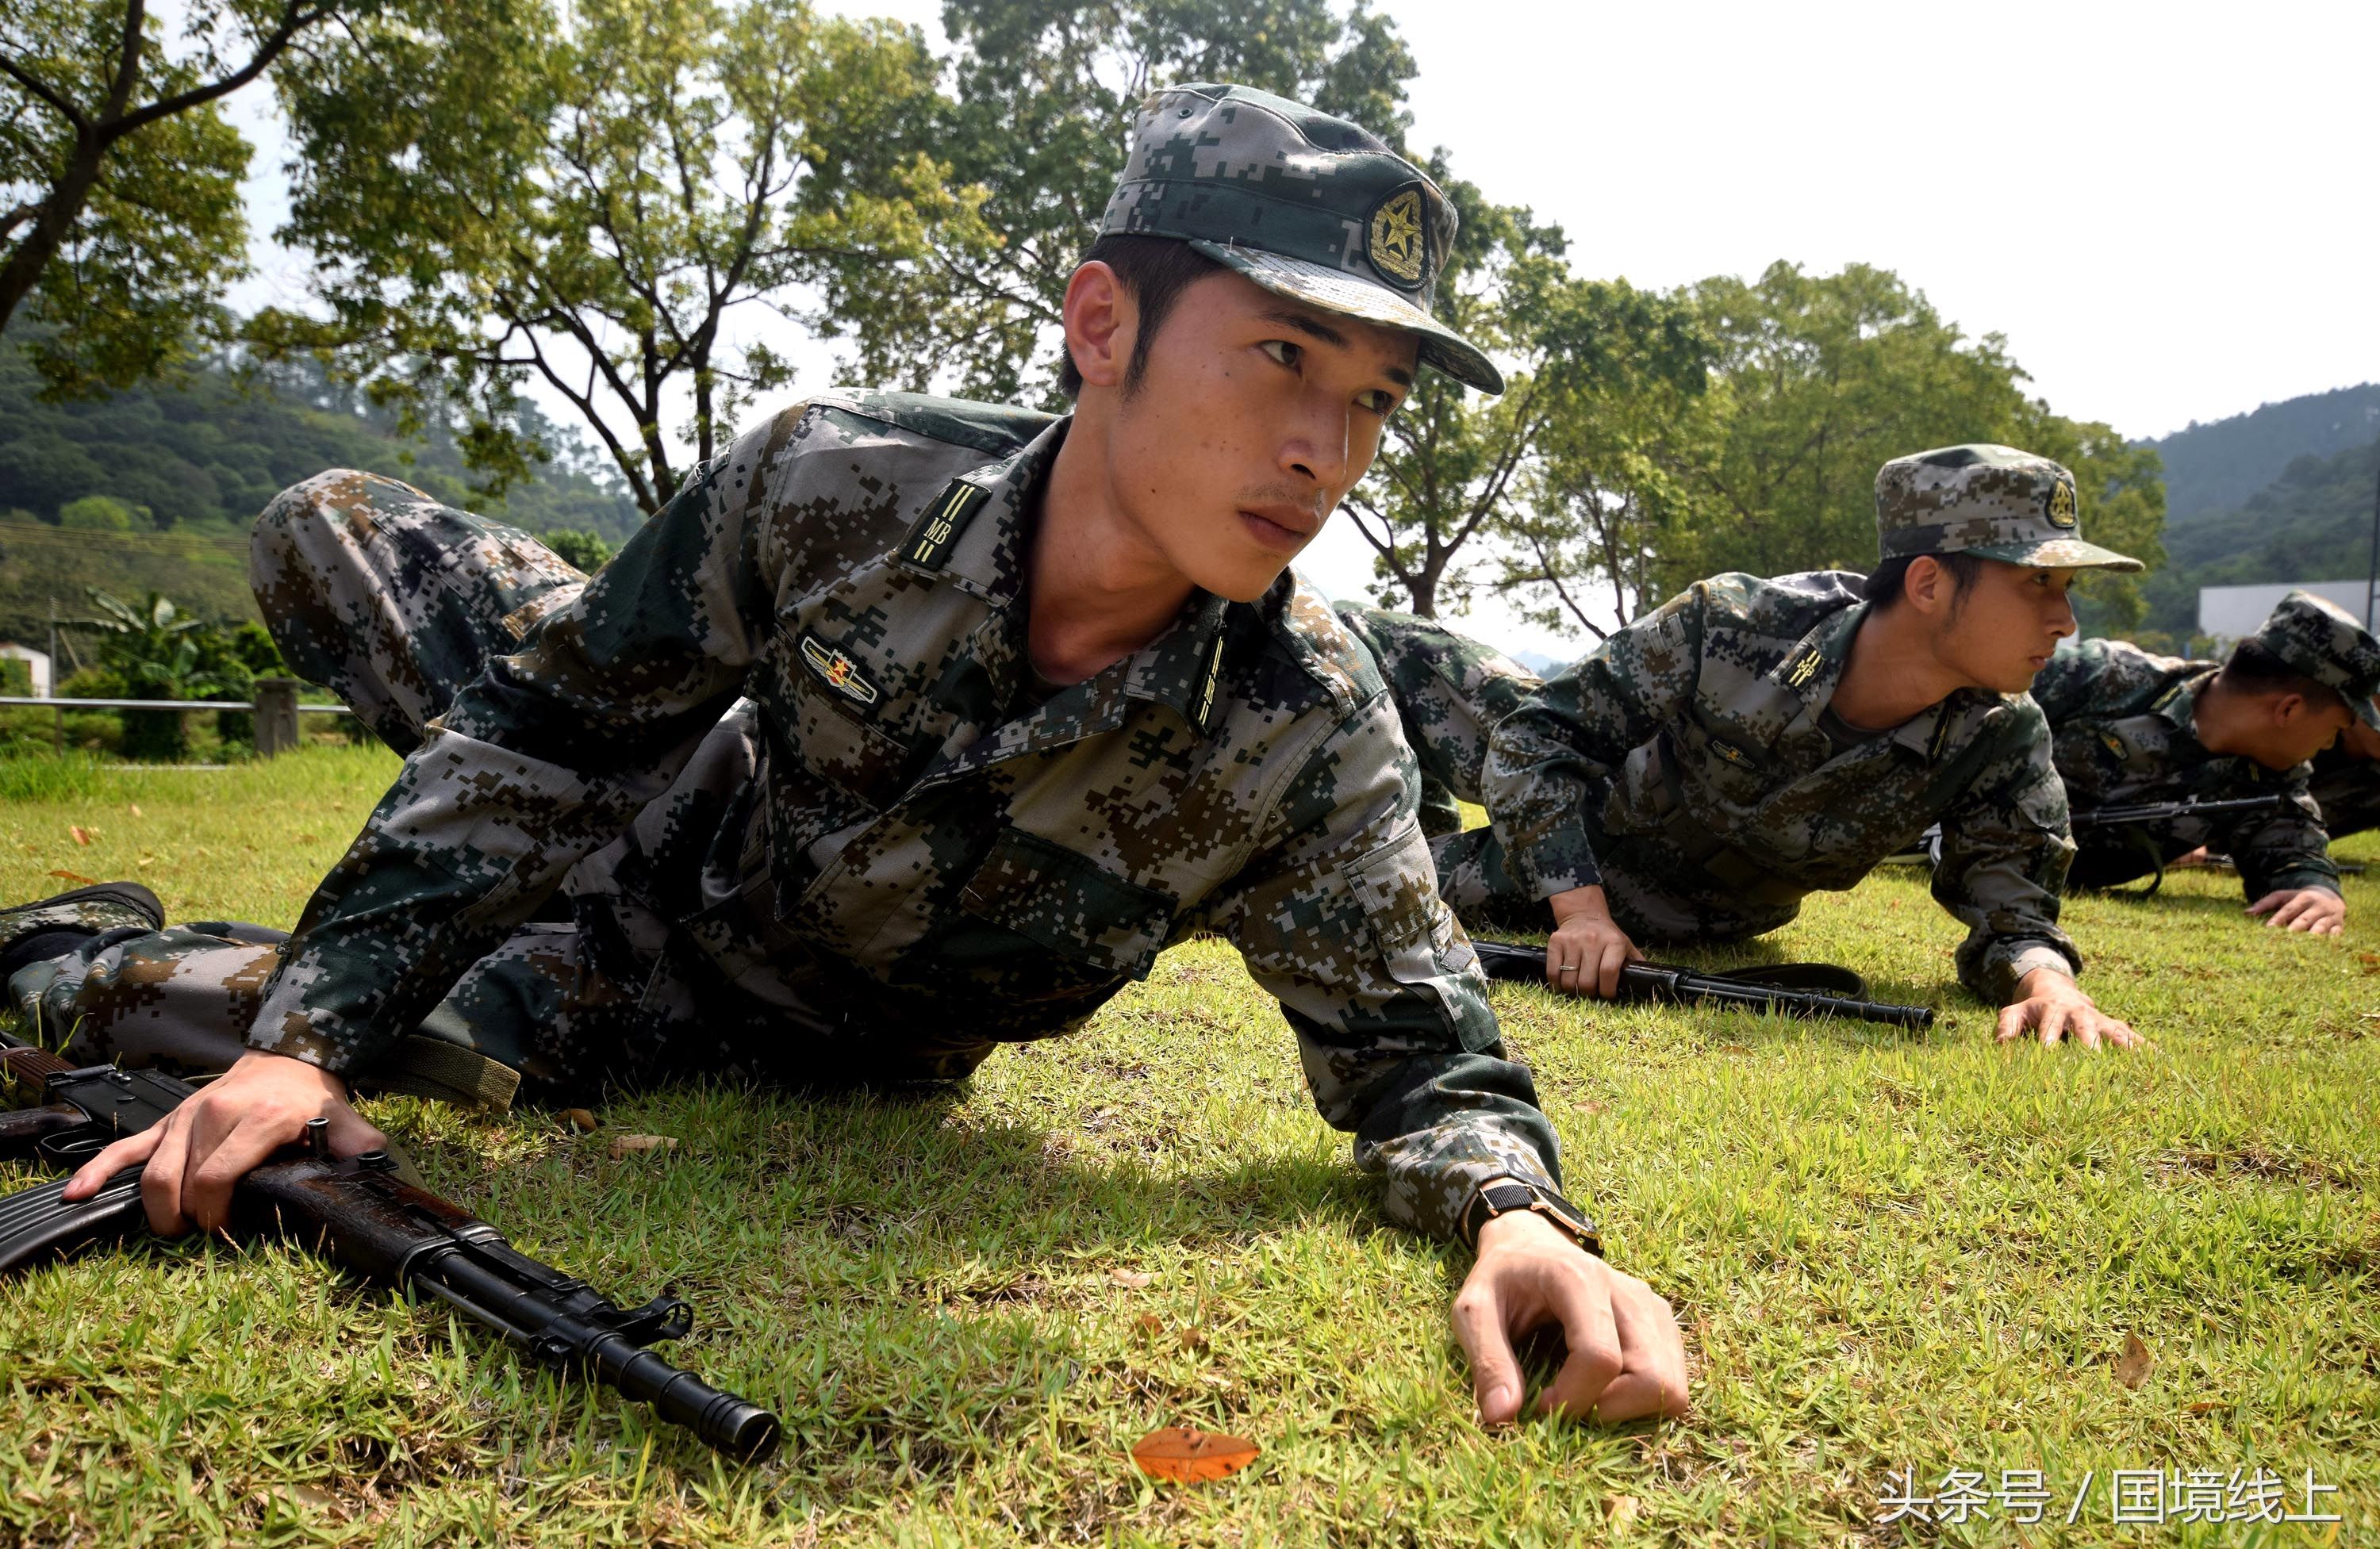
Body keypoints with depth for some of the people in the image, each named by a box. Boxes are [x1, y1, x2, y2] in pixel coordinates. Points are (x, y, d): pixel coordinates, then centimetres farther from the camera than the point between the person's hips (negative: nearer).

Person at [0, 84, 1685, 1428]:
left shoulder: (1309, 742, -31)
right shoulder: (837, 481, -29)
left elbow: (1417, 1048, -22)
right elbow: (549, 729, -19)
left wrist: (1519, 1216, -46)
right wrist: (312, 1035, -25)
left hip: (781, 1038, -2)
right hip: (670, 857, 3)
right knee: (330, 530, 5)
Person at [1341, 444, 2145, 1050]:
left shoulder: (2002, 744, -28)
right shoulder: (1727, 625, -34)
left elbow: (2010, 902, -18)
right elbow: (1543, 734, -26)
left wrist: (2046, 976, -43)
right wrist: (1580, 908, -36)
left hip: (1676, 916, 1)